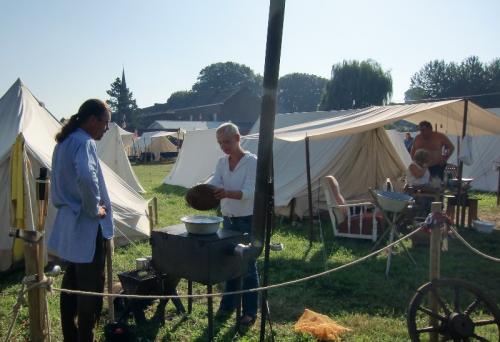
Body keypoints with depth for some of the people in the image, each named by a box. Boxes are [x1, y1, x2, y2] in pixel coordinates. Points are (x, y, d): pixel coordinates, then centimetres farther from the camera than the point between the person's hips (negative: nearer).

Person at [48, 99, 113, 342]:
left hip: (69, 222, 10)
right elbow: (86, 178, -35)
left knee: (71, 283, 19)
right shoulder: (84, 142, -18)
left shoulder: (64, 142, 13)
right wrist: (95, 209, -21)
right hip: (86, 226, -10)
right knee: (91, 287, 1)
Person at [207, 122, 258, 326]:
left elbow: (249, 192, -24)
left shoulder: (252, 161, -14)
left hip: (248, 220, -6)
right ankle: (228, 303, 32)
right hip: (228, 219, 6)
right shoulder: (222, 163, 5)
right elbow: (213, 183, -8)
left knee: (248, 266, 1)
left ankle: (250, 311, 14)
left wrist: (227, 193, -42)